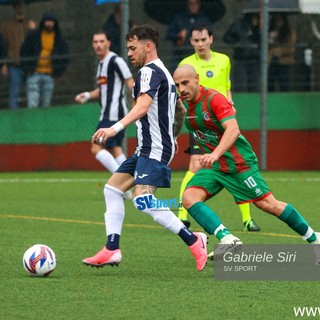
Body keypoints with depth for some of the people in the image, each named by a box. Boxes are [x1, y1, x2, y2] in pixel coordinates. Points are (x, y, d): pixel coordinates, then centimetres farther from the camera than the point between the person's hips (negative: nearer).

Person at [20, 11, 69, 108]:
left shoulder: (59, 38, 6)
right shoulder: (33, 35, 0)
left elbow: (65, 55, 14)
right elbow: (23, 52, 5)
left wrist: (59, 70, 3)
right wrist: (27, 68, -3)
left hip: (49, 75, 2)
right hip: (34, 74, -2)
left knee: (46, 105, 6)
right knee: (32, 104, -11)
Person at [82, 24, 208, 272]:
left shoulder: (150, 72, -13)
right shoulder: (163, 73, 19)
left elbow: (143, 105, -30)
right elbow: (180, 110, 27)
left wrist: (116, 128, -42)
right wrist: (170, 137, 35)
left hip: (154, 149, -11)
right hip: (146, 149, 11)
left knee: (144, 201, -20)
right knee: (112, 189, 10)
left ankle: (193, 241, -13)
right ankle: (112, 250, 6)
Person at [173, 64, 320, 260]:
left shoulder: (214, 98, -21)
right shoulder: (183, 104, 0)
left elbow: (233, 129, -34)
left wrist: (216, 154, -48)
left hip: (239, 162, -7)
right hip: (214, 165, 7)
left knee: (268, 204, -4)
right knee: (189, 198, -18)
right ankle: (228, 240, -27)